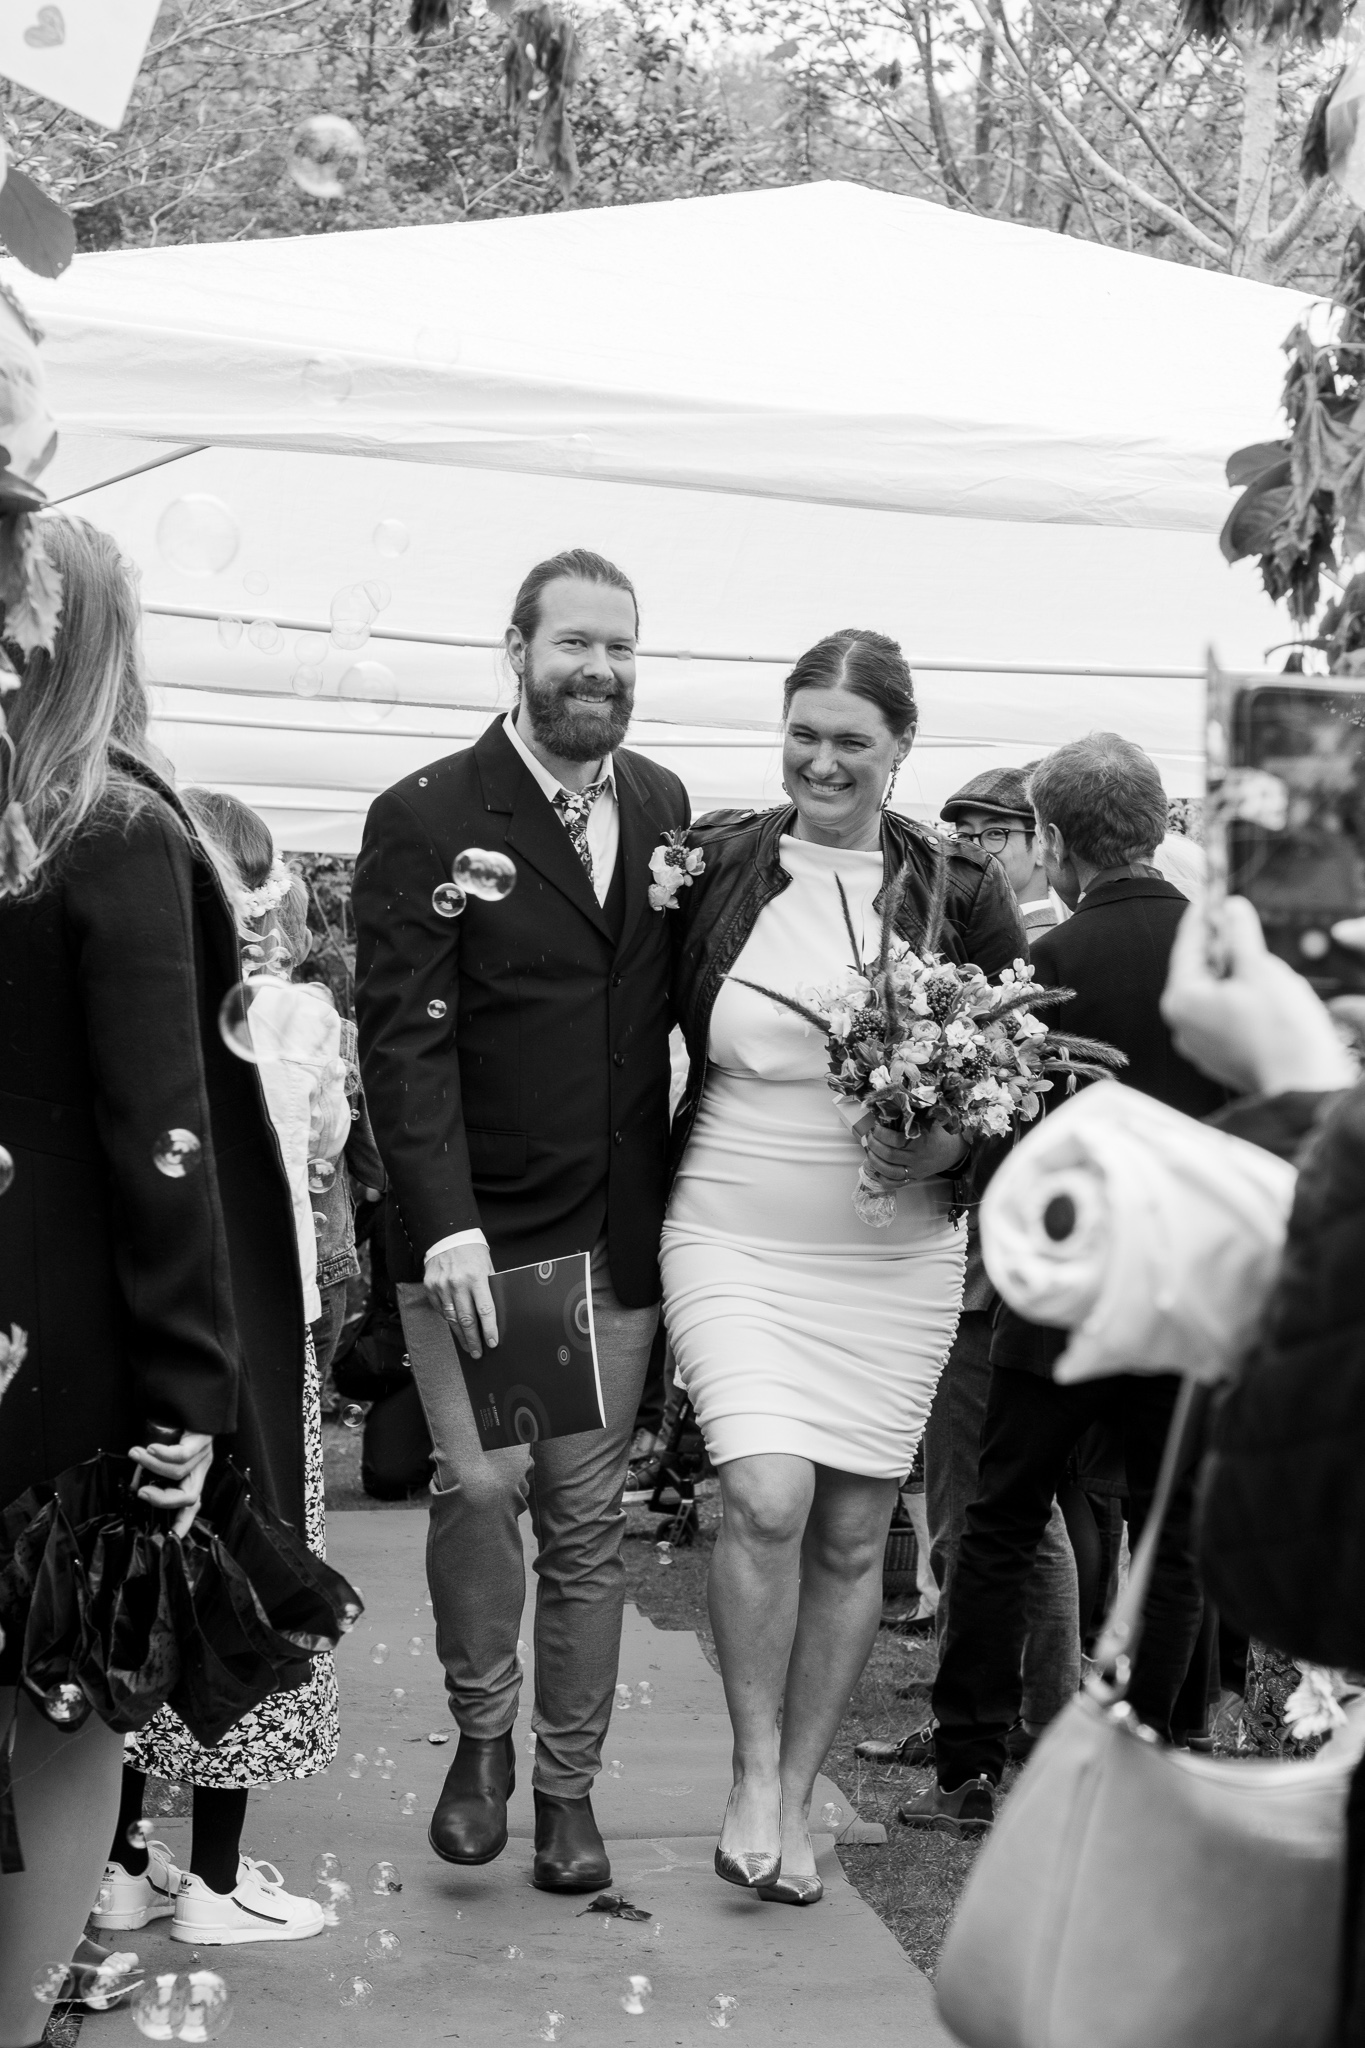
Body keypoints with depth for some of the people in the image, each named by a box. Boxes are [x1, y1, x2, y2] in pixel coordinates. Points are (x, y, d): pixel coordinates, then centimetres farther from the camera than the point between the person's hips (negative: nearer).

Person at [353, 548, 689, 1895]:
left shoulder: (663, 808, 9)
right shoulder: (426, 818, -6)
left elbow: (671, 1005, 12)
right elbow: (402, 1038, -11)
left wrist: (680, 1203, 4)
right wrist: (446, 1224, -20)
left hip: (618, 1235, 4)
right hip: (475, 1237, -4)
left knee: (588, 1515, 8)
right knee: (478, 1486, -12)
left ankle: (569, 1784, 21)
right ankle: (481, 1738, 13)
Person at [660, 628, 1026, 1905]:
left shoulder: (960, 891, 0)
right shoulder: (715, 863, -2)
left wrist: (954, 1143, -11)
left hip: (896, 1259, 2)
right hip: (736, 1241, -2)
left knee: (853, 1534, 8)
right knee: (767, 1496, -19)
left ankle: (795, 1797, 25)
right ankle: (754, 1766, 5)